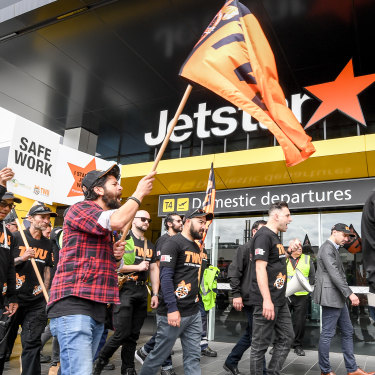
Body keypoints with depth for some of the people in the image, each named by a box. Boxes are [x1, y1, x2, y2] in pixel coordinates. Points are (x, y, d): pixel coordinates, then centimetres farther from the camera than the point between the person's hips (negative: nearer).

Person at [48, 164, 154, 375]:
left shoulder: (105, 228, 24)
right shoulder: (80, 209, -4)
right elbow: (117, 221, -24)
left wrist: (117, 256, 8)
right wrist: (139, 193, -8)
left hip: (97, 308, 9)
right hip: (73, 305, -9)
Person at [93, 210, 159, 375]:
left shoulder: (150, 245, 16)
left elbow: (154, 270, 17)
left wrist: (155, 294, 10)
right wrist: (138, 267, -13)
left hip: (142, 292, 6)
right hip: (125, 289, -6)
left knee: (134, 334, 10)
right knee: (122, 333, -7)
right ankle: (99, 362, 16)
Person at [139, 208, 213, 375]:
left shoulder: (197, 248, 15)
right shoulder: (173, 243, -11)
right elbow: (165, 276, -18)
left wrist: (197, 302, 14)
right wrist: (172, 309, -22)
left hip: (194, 313, 8)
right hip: (174, 312, -8)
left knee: (193, 357, 9)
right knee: (159, 355, 6)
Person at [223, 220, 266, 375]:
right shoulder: (245, 248, -6)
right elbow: (234, 272, -11)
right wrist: (236, 294, -16)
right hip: (250, 299, -8)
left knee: (250, 334, 15)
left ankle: (231, 362, 29)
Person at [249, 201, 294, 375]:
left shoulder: (275, 237, 16)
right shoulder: (263, 235, -14)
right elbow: (260, 268, -21)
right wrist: (267, 300, -26)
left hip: (280, 301, 10)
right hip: (266, 302, -10)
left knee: (287, 337, 13)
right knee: (260, 345, 1)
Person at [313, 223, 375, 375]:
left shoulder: (334, 249, 19)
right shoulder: (327, 248, -14)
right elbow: (334, 274, -21)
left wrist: (347, 294, 15)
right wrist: (350, 293, -22)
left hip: (338, 297, 11)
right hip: (330, 297, -11)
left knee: (347, 332, 14)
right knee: (327, 334, -1)